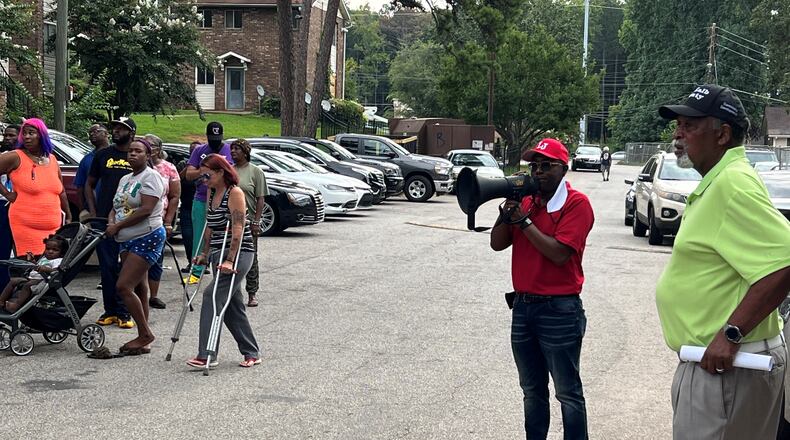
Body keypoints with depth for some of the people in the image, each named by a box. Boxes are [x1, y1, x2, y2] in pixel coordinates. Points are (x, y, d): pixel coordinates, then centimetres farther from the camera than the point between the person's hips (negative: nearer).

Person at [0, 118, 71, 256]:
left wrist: (68, 217, 24)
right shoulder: (15, 158, -3)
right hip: (26, 227, -5)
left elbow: (61, 192, 21)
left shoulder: (52, 160, 13)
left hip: (54, 226, 5)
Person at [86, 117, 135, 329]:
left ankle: (125, 313, 5)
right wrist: (93, 213, 4)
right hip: (104, 219, 2)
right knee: (107, 267, 3)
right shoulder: (103, 155, 9)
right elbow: (89, 185, 15)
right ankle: (111, 310, 11)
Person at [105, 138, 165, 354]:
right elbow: (116, 207, 19)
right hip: (127, 241, 9)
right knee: (139, 289, 9)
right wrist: (111, 222, -4)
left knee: (123, 286, -15)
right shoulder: (125, 179, 17)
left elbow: (146, 210, -19)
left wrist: (118, 225, -15)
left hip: (147, 238, -9)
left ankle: (145, 334, -5)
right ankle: (143, 337, 12)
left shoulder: (150, 176, -9)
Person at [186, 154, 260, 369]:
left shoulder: (234, 193, -13)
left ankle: (206, 356, -19)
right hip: (219, 254, 9)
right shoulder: (212, 192, 12)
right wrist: (204, 253, 16)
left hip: (238, 253, -9)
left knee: (212, 296, -17)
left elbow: (238, 229, -19)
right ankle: (251, 354, 19)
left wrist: (230, 260, -24)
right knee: (232, 306, 10)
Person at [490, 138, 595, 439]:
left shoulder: (576, 203, -10)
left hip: (559, 310, -7)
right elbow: (497, 244, 7)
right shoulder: (526, 201, 11)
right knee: (532, 391, 16)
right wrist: (508, 208, -7)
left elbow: (559, 253, -20)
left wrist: (523, 219, -16)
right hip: (522, 305, 7)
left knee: (568, 393, 2)